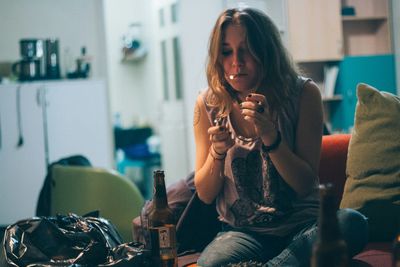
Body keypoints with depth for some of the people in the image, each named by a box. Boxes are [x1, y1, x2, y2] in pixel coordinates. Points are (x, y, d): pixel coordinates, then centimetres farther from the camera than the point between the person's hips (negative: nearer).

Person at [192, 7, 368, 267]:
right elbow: (205, 194, 3)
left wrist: (270, 136, -23)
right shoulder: (208, 104, -1)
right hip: (242, 231, -1)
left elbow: (306, 185, -7)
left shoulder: (304, 94, -6)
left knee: (351, 222, -32)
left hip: (301, 224, 2)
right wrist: (217, 153, -18)